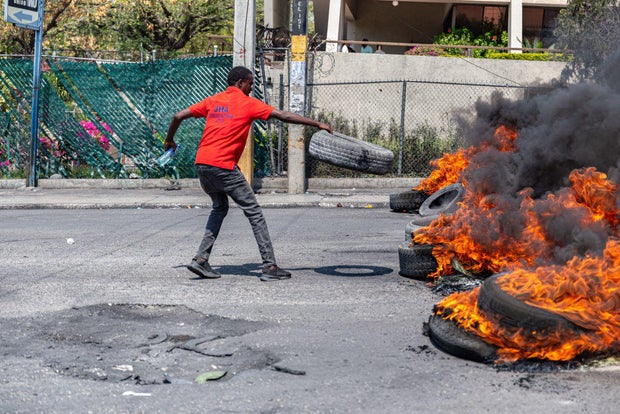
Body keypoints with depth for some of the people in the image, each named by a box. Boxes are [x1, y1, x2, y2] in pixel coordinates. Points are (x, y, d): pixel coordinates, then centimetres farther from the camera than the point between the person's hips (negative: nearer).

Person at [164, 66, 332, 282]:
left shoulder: (213, 100, 16)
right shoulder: (248, 103, 1)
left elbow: (178, 116, 15)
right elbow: (284, 116, -1)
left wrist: (169, 140, 30)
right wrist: (317, 124, 4)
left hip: (201, 164, 6)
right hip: (224, 167, -6)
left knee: (219, 208, 25)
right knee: (254, 212, 1)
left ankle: (201, 259, 15)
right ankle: (270, 267, -3)